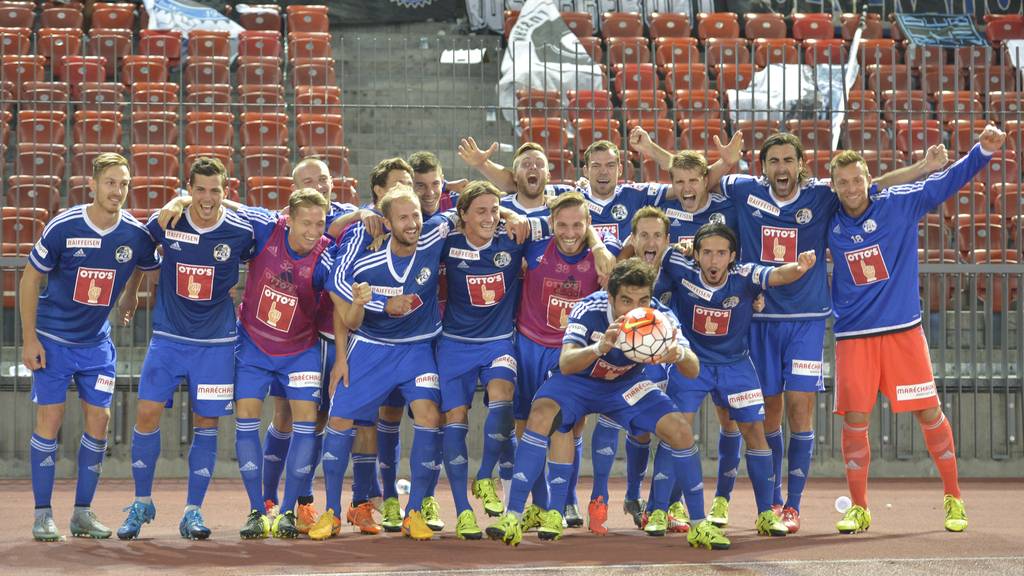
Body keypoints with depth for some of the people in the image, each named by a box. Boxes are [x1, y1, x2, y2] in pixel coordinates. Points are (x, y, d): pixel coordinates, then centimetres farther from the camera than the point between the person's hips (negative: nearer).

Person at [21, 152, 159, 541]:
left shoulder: (137, 235, -10)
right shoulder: (63, 228, -17)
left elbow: (141, 269, 16)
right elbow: (30, 279, -7)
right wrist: (29, 338, -9)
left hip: (97, 342, 3)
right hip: (53, 338, -3)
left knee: (98, 419, 0)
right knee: (49, 418, -6)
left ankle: (82, 513, 10)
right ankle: (43, 514, 1)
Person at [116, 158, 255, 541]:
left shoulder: (241, 232, -10)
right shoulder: (165, 223, -7)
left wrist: (243, 306, 5)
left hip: (215, 343, -1)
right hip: (168, 336, 1)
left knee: (206, 423, 2)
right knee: (147, 413, -6)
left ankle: (193, 512, 12)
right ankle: (142, 503, 11)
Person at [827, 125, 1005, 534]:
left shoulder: (899, 204, -3)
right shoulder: (829, 223, 2)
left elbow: (948, 180, -6)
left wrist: (983, 151, -19)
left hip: (903, 330, -1)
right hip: (853, 335, 1)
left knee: (929, 413, 1)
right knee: (854, 420, -2)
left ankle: (953, 498, 16)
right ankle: (859, 508, 13)